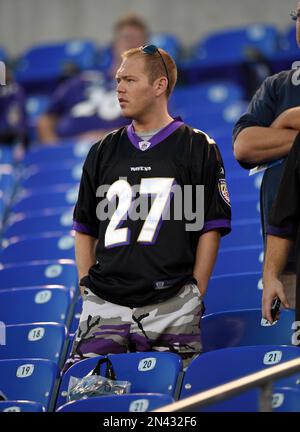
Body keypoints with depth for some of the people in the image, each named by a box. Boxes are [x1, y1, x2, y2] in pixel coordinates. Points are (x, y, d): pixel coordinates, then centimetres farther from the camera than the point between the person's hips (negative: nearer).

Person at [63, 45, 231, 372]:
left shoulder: (198, 148, 5)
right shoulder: (103, 152, 17)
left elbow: (211, 230, 2)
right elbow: (84, 230, 19)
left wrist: (195, 296, -5)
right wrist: (86, 288, 7)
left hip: (171, 306, -3)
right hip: (105, 305, 3)